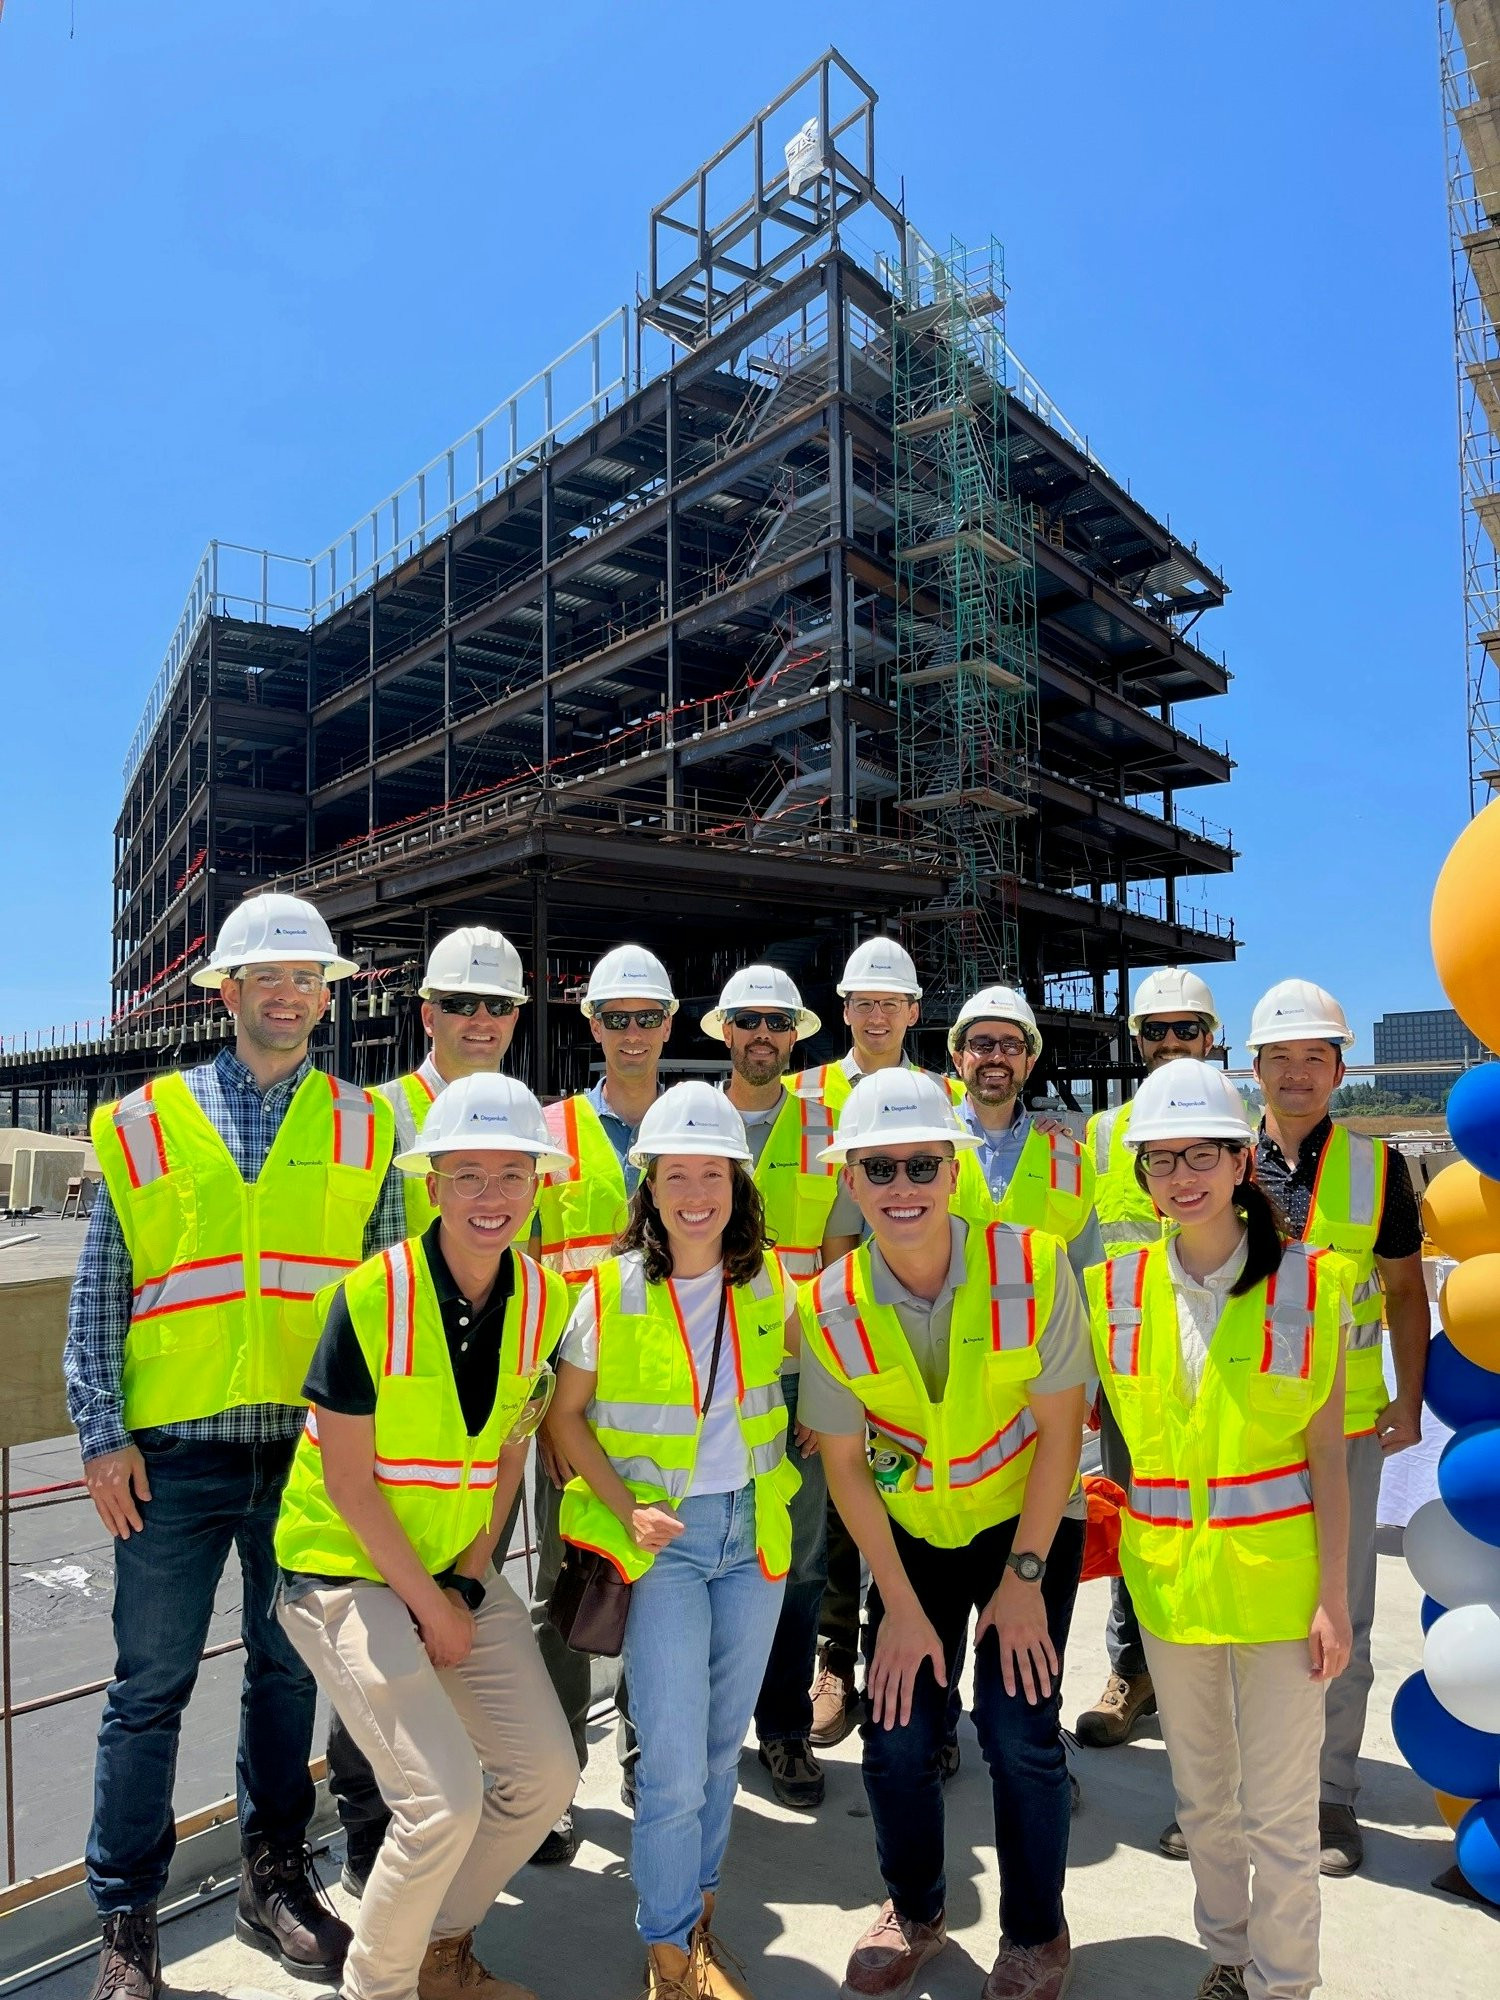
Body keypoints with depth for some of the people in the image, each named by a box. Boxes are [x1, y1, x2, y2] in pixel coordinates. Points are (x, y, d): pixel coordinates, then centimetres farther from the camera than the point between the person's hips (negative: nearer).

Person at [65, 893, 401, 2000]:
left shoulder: (364, 1128, 4)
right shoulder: (144, 1122, 2)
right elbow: (97, 1299, 2)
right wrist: (103, 1436, -5)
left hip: (312, 1451, 1)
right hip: (173, 1455, -1)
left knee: (290, 1672, 15)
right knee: (150, 1688, 9)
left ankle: (276, 1875, 34)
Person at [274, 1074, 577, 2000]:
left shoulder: (545, 1300, -6)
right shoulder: (371, 1296, -21)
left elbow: (509, 1452, 4)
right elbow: (348, 1483, -16)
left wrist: (469, 1579, -4)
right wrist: (430, 1606, -10)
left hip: (458, 1571, 6)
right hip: (350, 1572, -6)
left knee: (545, 1775, 7)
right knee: (446, 1800, -14)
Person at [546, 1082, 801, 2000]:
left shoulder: (769, 1283, -4)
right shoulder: (611, 1292, -12)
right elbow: (565, 1418, -4)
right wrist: (626, 1509, -15)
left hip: (754, 1531, 3)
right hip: (661, 1539, -3)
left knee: (723, 1746, 17)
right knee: (674, 1765, -2)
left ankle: (700, 1917, 40)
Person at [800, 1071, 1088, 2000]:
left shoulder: (1032, 1266, -24)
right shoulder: (831, 1307, -19)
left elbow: (1059, 1428, -15)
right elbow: (844, 1462, -9)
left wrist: (1024, 1577, -11)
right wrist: (900, 1605, -6)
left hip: (1029, 1522, -1)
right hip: (912, 1531, 2)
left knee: (1019, 1730, -4)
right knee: (899, 1740, 2)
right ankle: (915, 1912, 33)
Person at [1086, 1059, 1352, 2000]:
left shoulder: (1307, 1280, -9)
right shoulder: (1119, 1286, -3)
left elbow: (1327, 1454, -6)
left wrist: (1332, 1593, -7)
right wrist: (1105, 1534, 1)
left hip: (1277, 1573, -2)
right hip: (1167, 1571, 3)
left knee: (1279, 1807, 9)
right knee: (1201, 1791, 20)